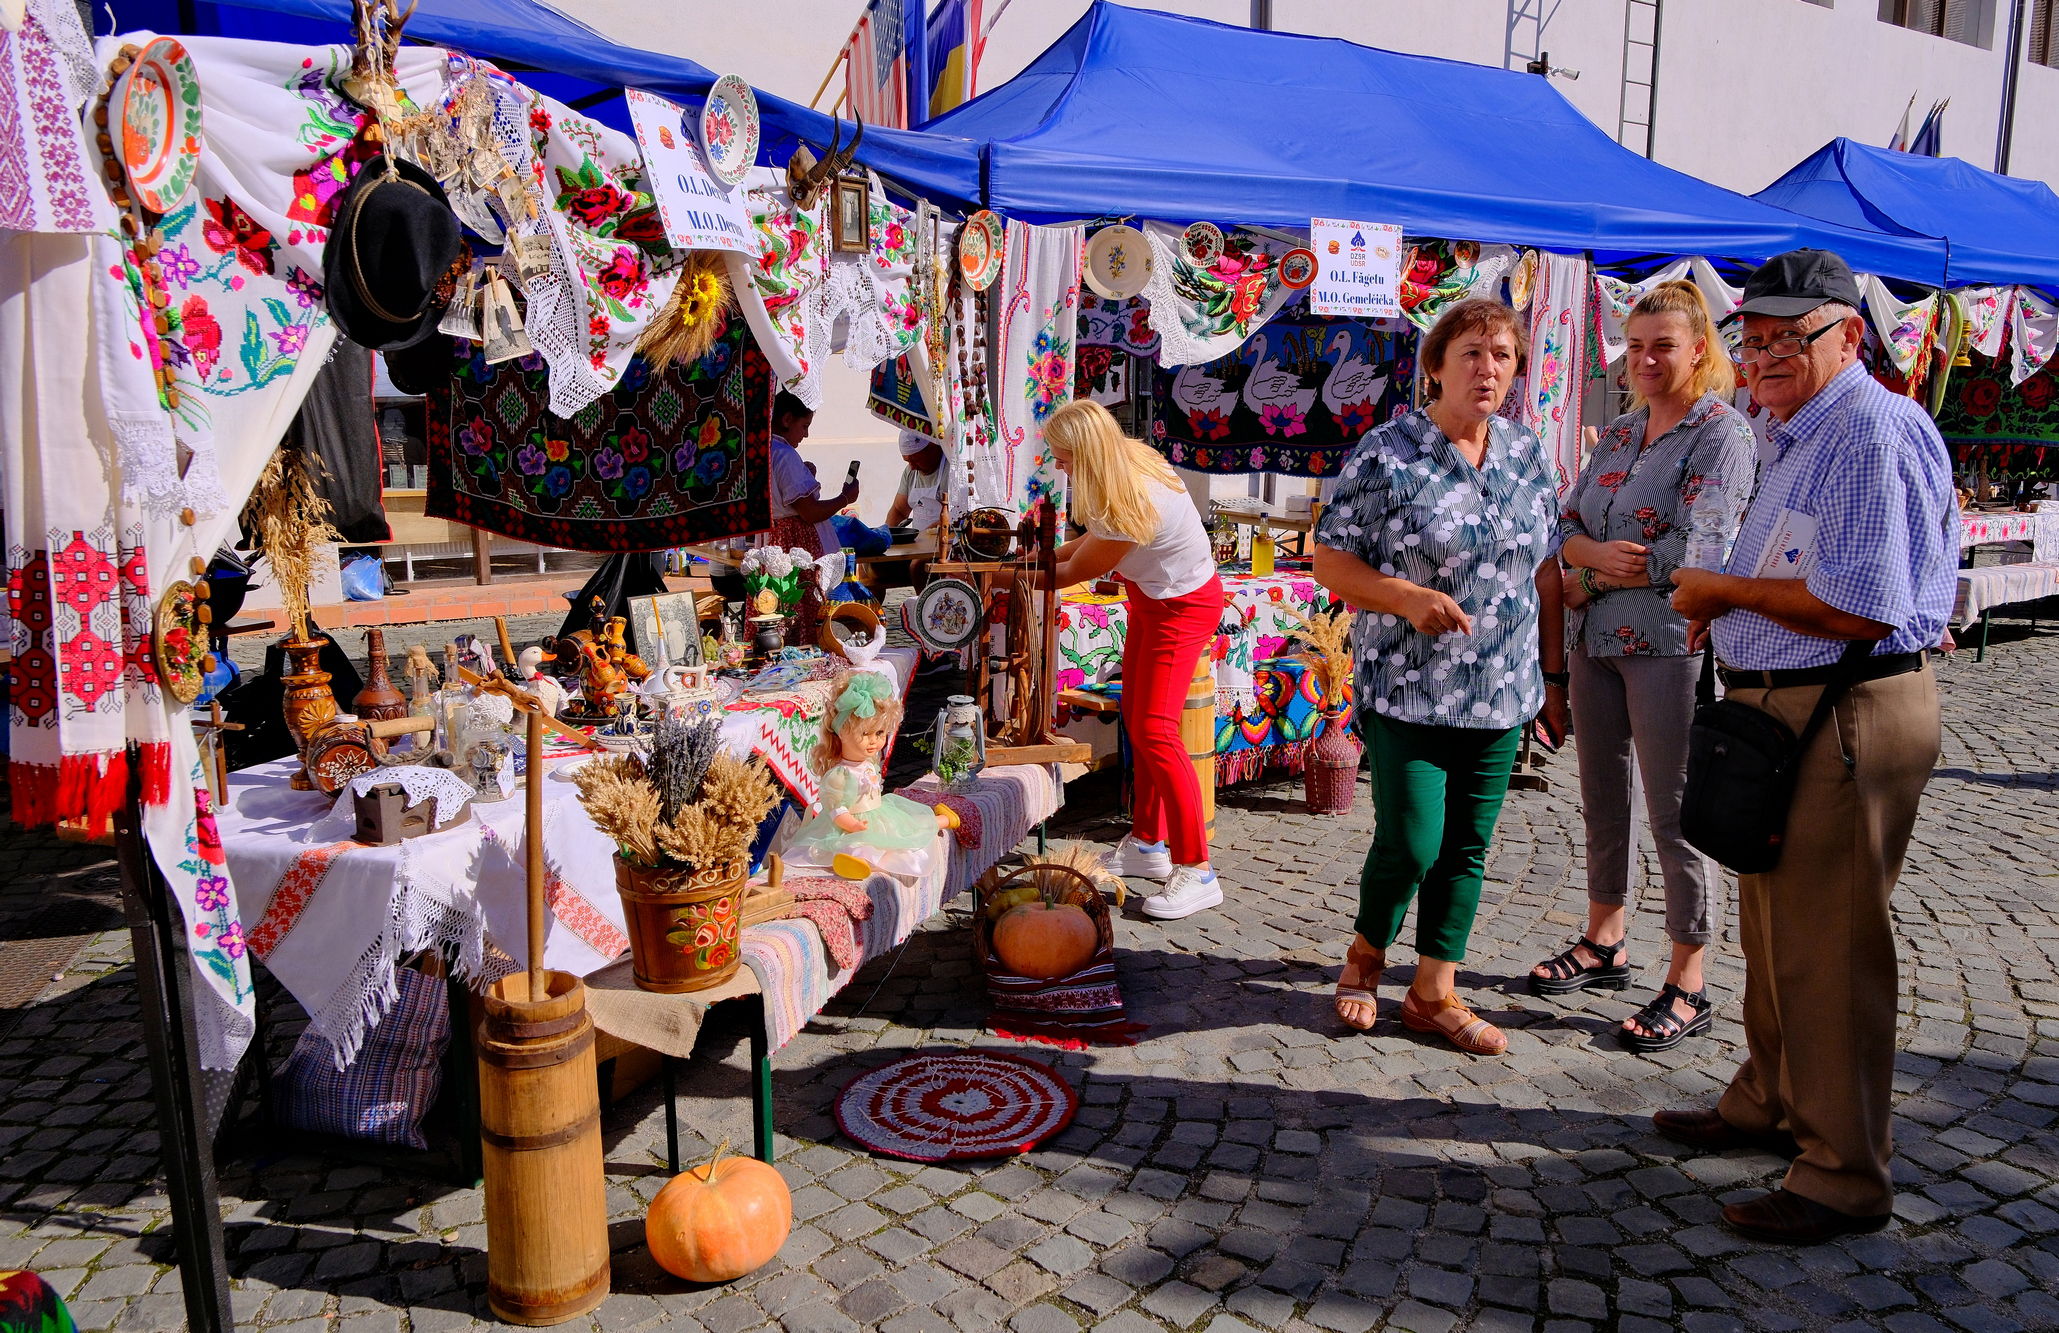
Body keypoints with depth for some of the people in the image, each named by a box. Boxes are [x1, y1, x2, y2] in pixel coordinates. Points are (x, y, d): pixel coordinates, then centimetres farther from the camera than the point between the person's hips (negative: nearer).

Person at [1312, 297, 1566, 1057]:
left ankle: (1435, 993, 23)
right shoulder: (1386, 453, -8)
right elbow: (1329, 560, -6)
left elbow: (1545, 569, 13)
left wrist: (1553, 675, 12)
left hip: (1501, 694, 5)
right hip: (1408, 690, -5)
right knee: (1410, 844, -5)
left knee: (1466, 848, 10)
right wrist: (1406, 597, -22)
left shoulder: (1526, 454, 8)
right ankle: (1365, 956, 24)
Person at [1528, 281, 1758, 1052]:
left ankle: (1687, 988, 11)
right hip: (1598, 641, 7)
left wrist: (1588, 582, -8)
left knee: (1674, 815, -1)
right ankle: (1605, 943, 32)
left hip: (1671, 642, -7)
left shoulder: (1723, 432, -8)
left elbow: (1697, 550, -18)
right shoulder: (1619, 432, 13)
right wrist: (1600, 554, -14)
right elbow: (1568, 526, 9)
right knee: (1602, 798, 16)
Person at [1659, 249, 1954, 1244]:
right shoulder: (1801, 435, 17)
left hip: (1847, 717, -11)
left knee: (1828, 948, -2)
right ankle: (1770, 1105, 38)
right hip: (1782, 710, 11)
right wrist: (1722, 601, 6)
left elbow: (1856, 607, -26)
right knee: (1771, 928, 21)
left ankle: (1845, 1178, 12)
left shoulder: (1874, 435, -17)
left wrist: (1725, 588, -12)